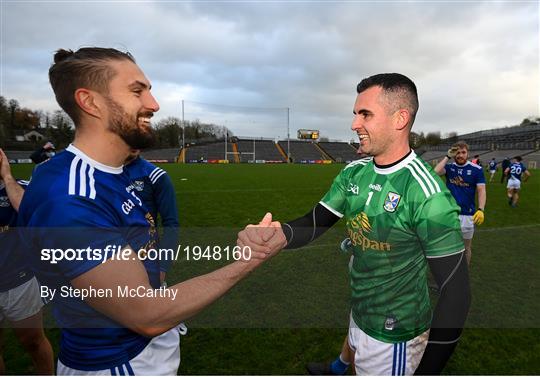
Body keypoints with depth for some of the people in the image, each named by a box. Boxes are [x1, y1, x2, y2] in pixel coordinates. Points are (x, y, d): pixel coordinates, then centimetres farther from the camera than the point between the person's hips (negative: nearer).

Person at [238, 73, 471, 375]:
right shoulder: (354, 172, -4)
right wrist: (275, 234, -27)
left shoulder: (427, 193, -25)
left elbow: (456, 292, -22)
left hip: (394, 337, -6)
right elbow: (315, 222, -5)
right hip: (358, 315, 6)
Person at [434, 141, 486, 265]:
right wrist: (448, 157, -15)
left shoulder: (476, 169, -6)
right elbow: (436, 172, -21)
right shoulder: (449, 167, 0)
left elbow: (481, 190, -9)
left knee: (466, 248, 13)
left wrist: (480, 209, -22)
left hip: (467, 214, -1)